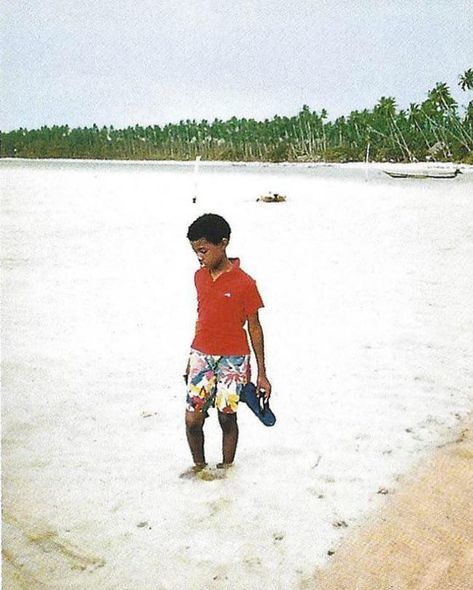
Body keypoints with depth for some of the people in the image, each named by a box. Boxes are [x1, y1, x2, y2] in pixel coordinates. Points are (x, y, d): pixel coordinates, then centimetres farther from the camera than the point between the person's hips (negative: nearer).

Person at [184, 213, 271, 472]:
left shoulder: (244, 283, -11)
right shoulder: (200, 277, 5)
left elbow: (254, 327, -4)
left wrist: (262, 374, -2)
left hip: (232, 358, -4)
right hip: (201, 356, 4)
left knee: (227, 417, 4)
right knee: (192, 419, -1)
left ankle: (226, 468, 24)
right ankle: (199, 465, 22)